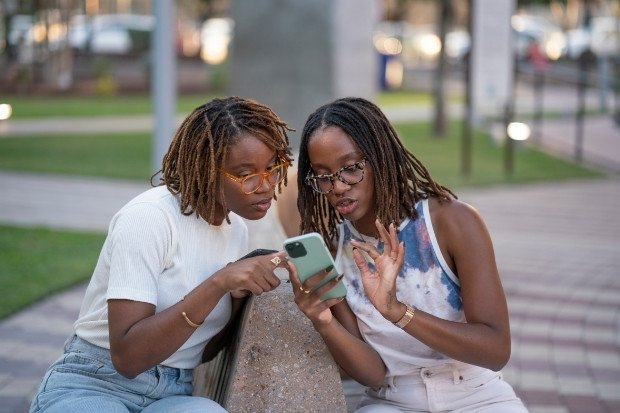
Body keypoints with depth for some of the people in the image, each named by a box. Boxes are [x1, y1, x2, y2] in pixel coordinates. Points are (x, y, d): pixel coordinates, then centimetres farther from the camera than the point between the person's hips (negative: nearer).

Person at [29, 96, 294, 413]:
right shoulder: (149, 217, -15)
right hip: (93, 387, -4)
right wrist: (218, 283, -29)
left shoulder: (237, 230, 7)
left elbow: (206, 351, 10)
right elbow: (127, 356, -22)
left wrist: (241, 291, -8)